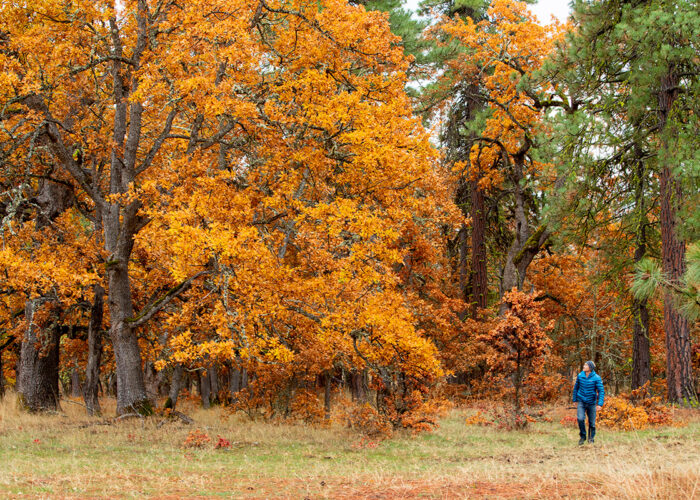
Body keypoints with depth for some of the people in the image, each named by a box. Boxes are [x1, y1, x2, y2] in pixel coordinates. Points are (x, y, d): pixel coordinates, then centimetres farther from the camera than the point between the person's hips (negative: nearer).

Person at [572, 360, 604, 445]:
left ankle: (591, 438, 27)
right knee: (580, 419, -17)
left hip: (591, 403, -1)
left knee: (592, 422, 5)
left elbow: (601, 391, -11)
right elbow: (576, 388, 13)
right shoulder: (580, 376, -1)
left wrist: (600, 404, -20)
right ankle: (583, 436, 4)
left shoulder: (596, 378, -10)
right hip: (581, 402, 1)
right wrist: (575, 400, 14)